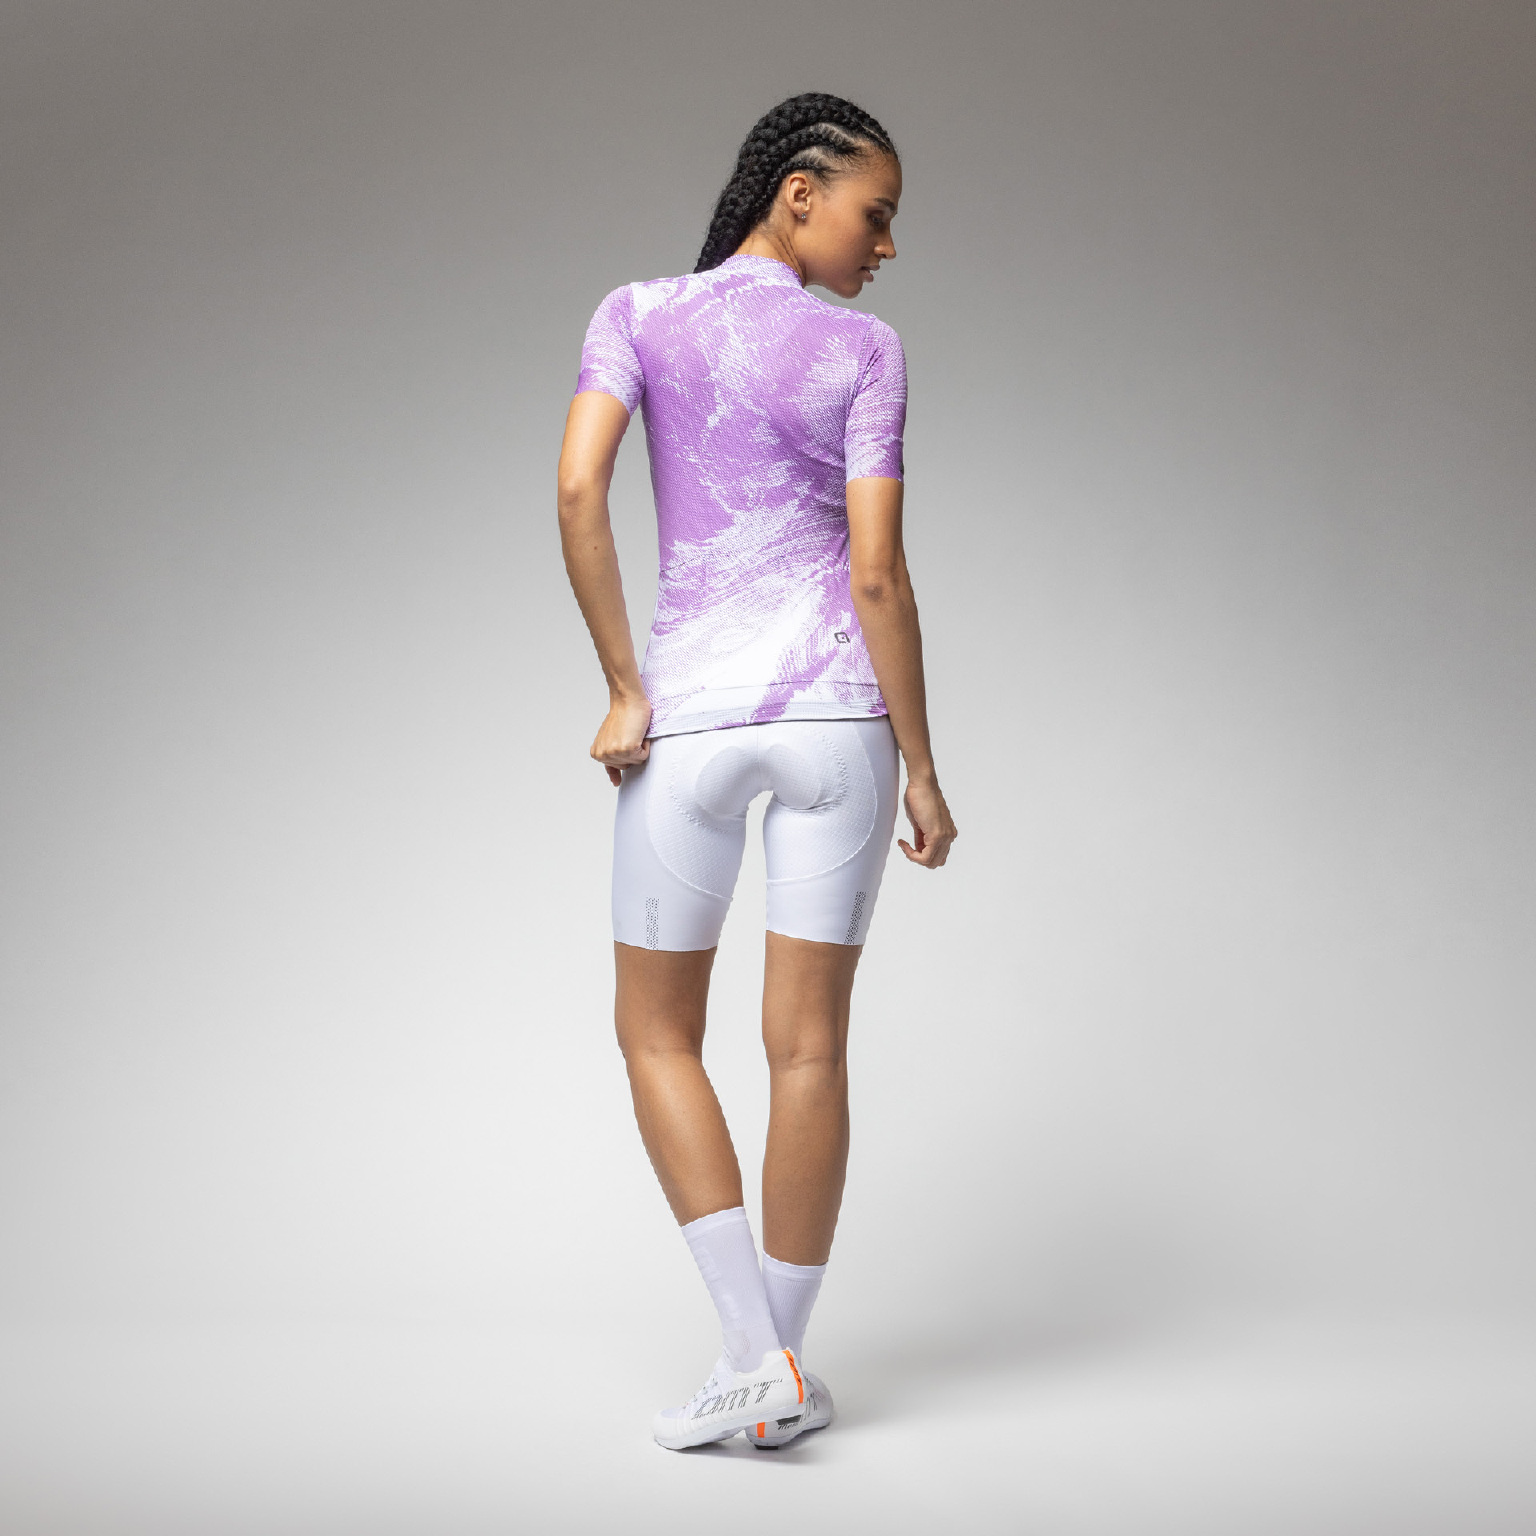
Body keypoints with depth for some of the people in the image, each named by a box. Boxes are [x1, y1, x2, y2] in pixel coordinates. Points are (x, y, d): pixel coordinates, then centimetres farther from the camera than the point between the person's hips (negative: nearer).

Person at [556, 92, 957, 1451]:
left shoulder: (637, 313, 2)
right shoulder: (864, 353, -1)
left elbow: (578, 488, -13)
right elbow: (878, 574, -6)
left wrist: (623, 689, -6)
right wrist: (921, 768, 0)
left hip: (687, 718, 0)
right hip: (835, 715, 0)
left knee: (658, 1037, 13)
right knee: (809, 1045, 6)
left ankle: (757, 1355, 4)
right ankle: (787, 1370, 15)